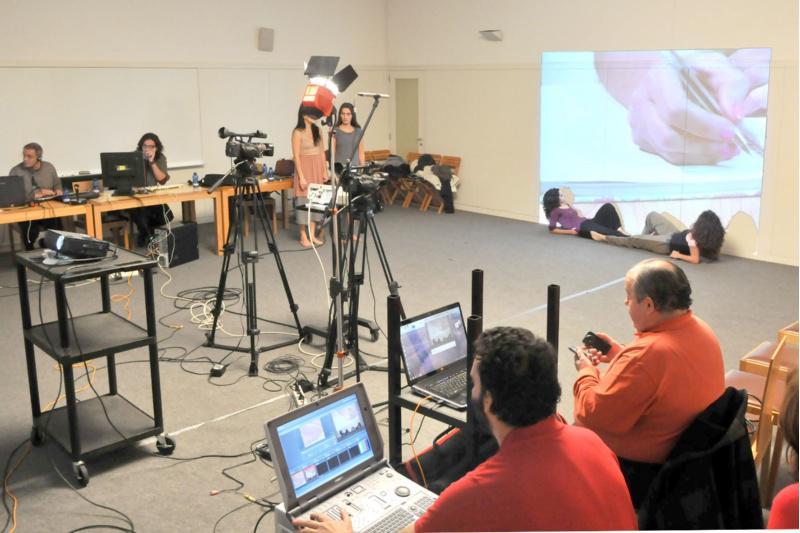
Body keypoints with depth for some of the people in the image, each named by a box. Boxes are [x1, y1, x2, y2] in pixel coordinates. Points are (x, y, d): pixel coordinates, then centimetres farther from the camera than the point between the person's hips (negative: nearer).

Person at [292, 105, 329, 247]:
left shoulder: (317, 130, 9)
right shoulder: (298, 132, -9)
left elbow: (322, 151, 12)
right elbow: (296, 156, -12)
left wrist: (325, 170, 7)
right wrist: (301, 177, -17)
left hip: (318, 169, 6)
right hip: (305, 168, -6)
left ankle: (312, 234, 14)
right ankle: (303, 236, 4)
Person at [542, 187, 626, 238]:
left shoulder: (567, 205, 26)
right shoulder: (555, 211, 2)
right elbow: (552, 229, -3)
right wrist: (570, 231, -10)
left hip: (588, 222, 9)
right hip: (582, 228, -9)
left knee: (607, 206, -11)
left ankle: (618, 231, -26)